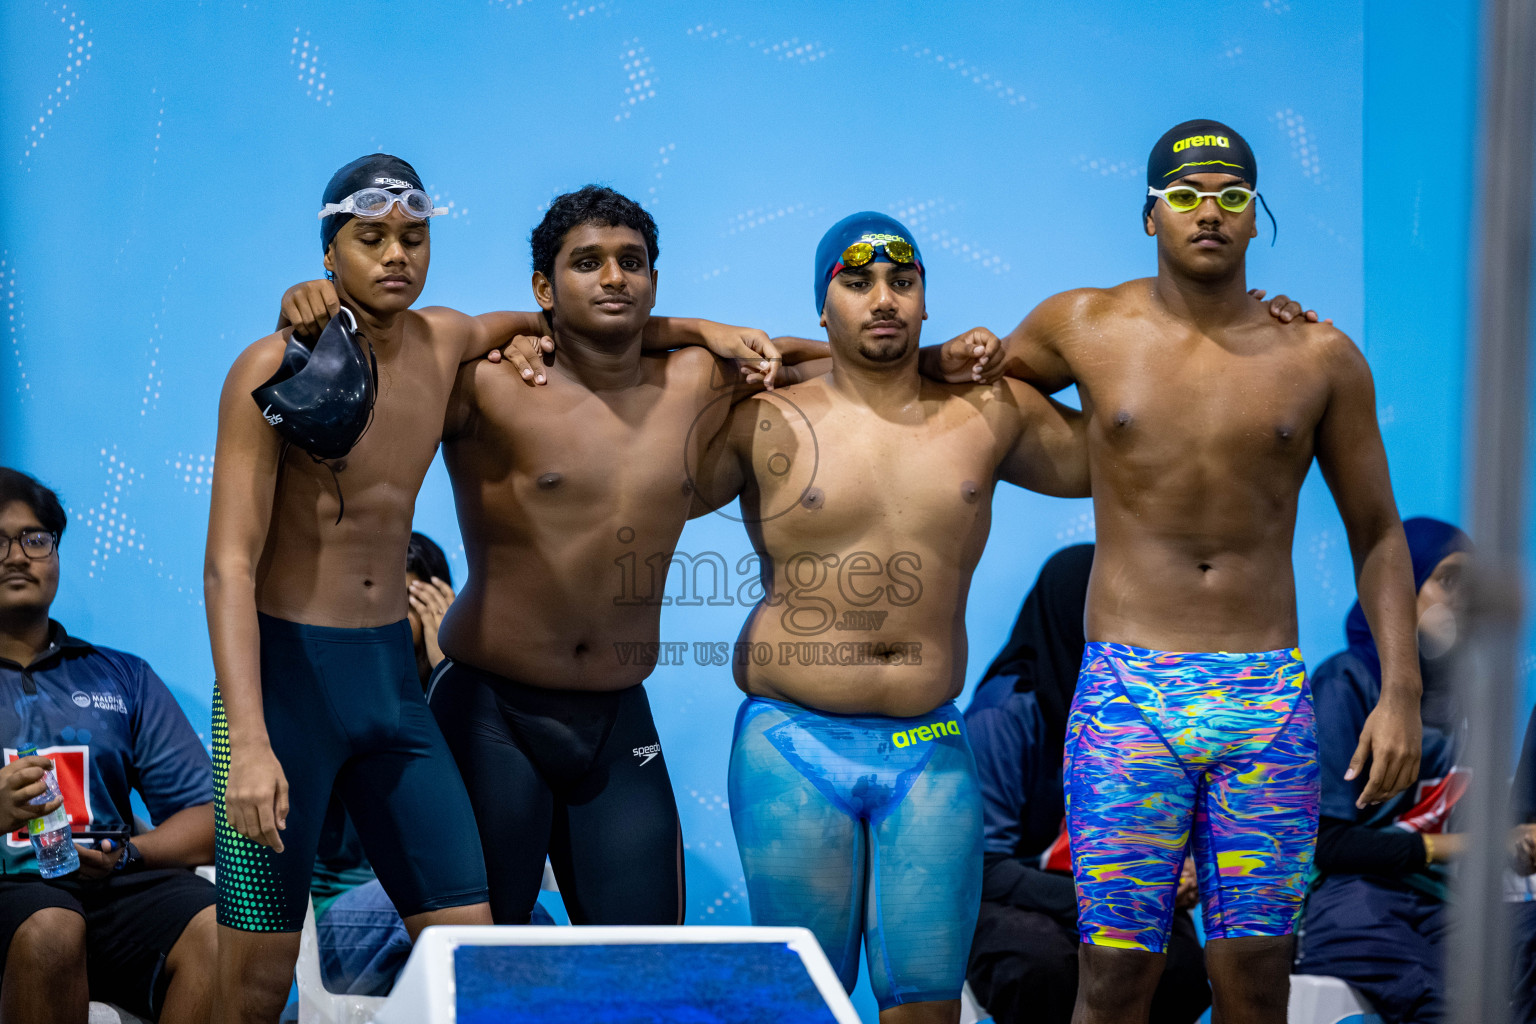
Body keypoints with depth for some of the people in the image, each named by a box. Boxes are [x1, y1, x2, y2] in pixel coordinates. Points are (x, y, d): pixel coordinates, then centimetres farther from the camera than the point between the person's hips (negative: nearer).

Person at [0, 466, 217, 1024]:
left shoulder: (123, 678, 25)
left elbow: (207, 819, 16)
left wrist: (128, 853, -5)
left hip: (117, 889, 3)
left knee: (218, 932, -30)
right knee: (51, 930, -38)